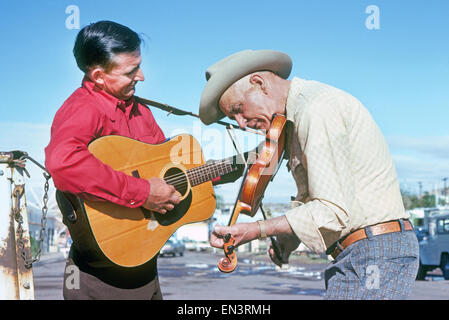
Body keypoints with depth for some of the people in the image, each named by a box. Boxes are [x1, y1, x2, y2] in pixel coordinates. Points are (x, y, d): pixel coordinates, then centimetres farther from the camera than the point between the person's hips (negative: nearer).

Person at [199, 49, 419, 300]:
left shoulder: (316, 109, -16)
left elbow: (334, 211, -22)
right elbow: (310, 195, 23)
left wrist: (257, 230, -20)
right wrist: (289, 237, 6)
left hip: (375, 253, -10)